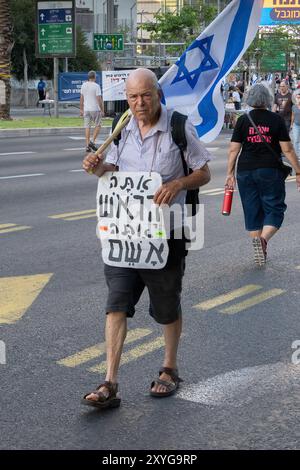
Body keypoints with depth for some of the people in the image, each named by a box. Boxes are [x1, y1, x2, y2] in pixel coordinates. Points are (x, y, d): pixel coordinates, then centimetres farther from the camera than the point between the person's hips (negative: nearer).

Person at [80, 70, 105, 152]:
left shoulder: (84, 85, 6)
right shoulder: (96, 86, -10)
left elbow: (81, 98, 10)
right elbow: (99, 99, -12)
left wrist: (81, 109, 17)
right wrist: (102, 110, -6)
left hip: (86, 109, 5)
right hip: (95, 109, -5)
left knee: (87, 127, 6)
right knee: (98, 125, 9)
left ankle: (87, 145, 4)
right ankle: (92, 141, -6)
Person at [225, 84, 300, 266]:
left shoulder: (243, 120, 1)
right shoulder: (276, 119, -3)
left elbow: (234, 150, 0)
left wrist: (230, 173, 8)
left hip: (246, 171, 2)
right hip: (271, 170, -2)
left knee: (252, 211, 12)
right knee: (274, 209, 5)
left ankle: (259, 252, 16)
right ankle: (263, 239, -22)